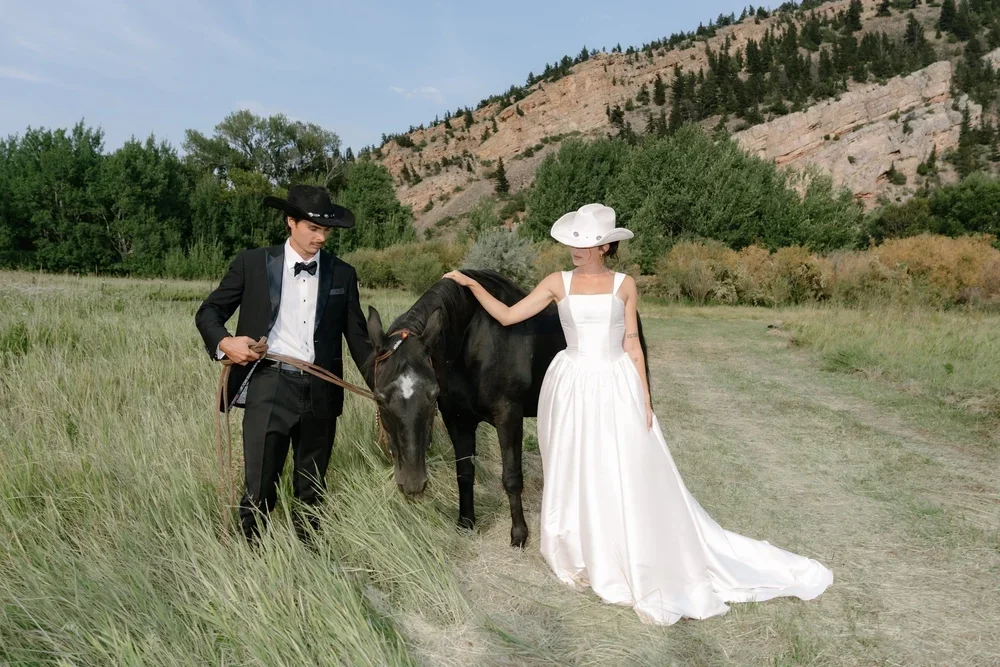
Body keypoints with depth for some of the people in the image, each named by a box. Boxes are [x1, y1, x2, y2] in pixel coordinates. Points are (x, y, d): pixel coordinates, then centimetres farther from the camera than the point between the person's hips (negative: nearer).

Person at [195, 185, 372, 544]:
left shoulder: (342, 274, 8)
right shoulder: (252, 263, 2)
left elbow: (358, 337, 11)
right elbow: (208, 312, 7)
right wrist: (224, 342, -14)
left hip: (321, 393, 3)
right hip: (268, 388, -2)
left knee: (311, 489, 13)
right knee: (259, 490, -2)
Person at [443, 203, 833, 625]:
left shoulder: (624, 285, 0)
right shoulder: (558, 283, 1)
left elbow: (632, 346, 2)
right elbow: (507, 316, 1)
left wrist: (645, 400, -2)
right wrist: (472, 285, -6)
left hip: (616, 388, -1)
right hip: (573, 389, 1)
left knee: (630, 478, 1)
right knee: (576, 475, 10)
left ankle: (651, 572, 17)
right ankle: (582, 558, 31)